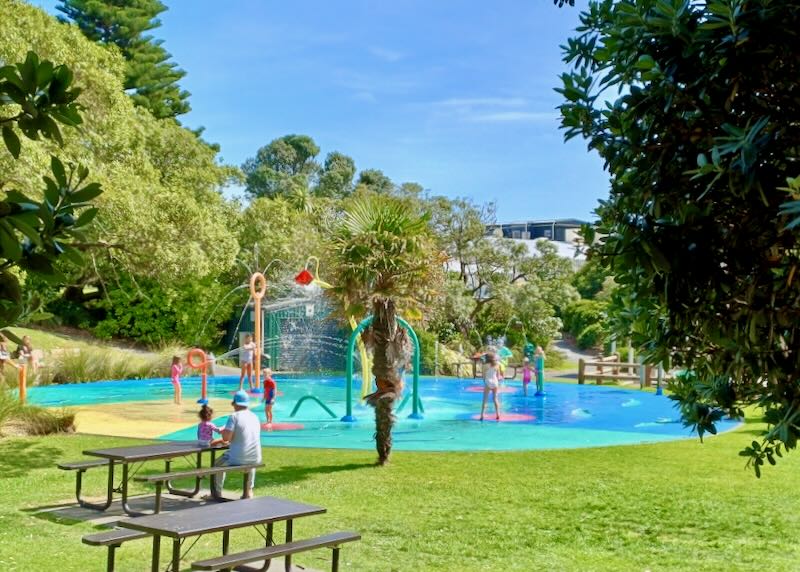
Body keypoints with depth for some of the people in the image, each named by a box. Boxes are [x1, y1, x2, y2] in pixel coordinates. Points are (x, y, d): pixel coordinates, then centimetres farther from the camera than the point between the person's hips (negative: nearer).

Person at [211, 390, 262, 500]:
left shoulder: (234, 416, -11)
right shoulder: (255, 417, 9)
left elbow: (226, 438, -16)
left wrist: (223, 431, 6)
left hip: (237, 459, -5)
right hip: (255, 459, 5)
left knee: (218, 464, 26)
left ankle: (217, 493, 34)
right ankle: (248, 491, 38)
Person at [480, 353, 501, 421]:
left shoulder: (486, 366, -7)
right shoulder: (496, 366, 4)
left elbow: (484, 375, -7)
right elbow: (498, 376, 6)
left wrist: (484, 382, 6)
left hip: (488, 383, -3)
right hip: (495, 382, 3)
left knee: (485, 400, -1)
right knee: (495, 399, 15)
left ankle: (482, 415, -8)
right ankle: (498, 415, 14)